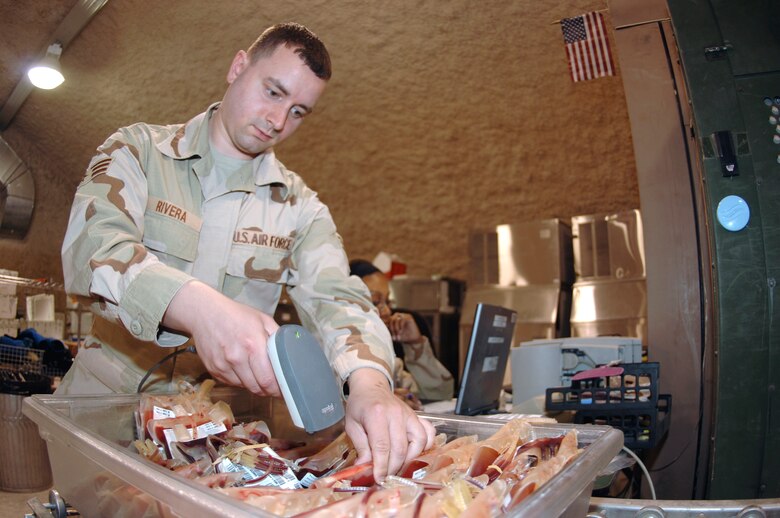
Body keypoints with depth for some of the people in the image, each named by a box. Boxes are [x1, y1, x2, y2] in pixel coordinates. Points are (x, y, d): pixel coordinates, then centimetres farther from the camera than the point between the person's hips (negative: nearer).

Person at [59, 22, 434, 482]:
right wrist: (198, 306, -37)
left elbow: (336, 298, -8)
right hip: (105, 396, -1)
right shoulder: (138, 151, 0)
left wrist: (369, 381, -31)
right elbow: (93, 247, -17)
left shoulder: (300, 208, 5)